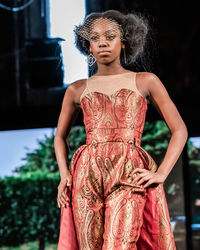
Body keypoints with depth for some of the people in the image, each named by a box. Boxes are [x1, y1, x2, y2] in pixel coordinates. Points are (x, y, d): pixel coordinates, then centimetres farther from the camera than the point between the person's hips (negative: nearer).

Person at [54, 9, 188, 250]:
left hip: (129, 175, -2)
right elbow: (60, 136, 28)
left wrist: (161, 173, -2)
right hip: (87, 175, 2)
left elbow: (179, 130, 11)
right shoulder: (77, 90, 16)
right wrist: (64, 174, 10)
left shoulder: (145, 82, 11)